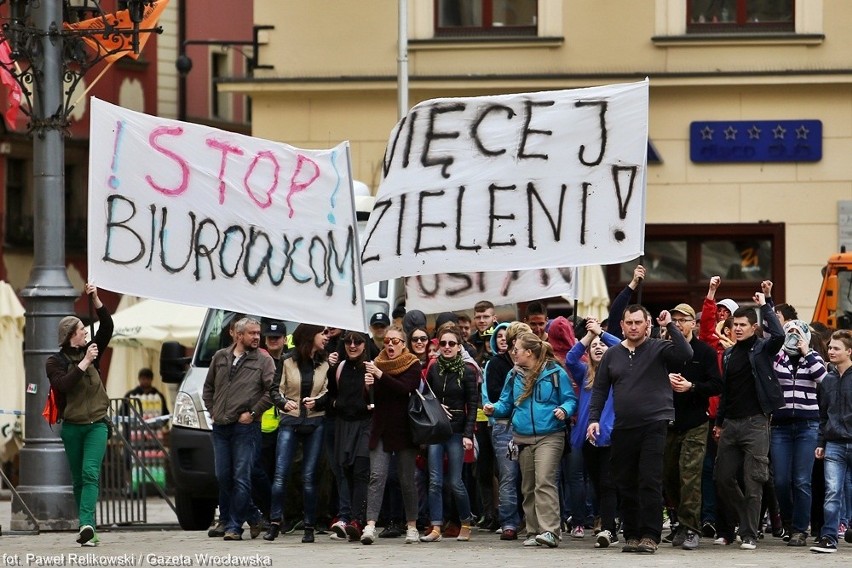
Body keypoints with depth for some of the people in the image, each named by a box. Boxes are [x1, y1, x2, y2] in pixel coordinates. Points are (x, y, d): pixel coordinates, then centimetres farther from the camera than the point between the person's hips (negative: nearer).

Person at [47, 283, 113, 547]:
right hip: (72, 427, 0)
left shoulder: (90, 352, 6)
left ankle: (86, 525, -30)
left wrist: (96, 300, -8)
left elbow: (107, 327, 2)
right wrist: (84, 363, -22)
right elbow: (62, 385, -20)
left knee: (90, 473, -17)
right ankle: (87, 528, 16)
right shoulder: (55, 362, -3)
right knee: (78, 479, 7)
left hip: (97, 424, 0)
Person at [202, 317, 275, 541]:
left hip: (246, 427, -5)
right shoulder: (220, 357, 13)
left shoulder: (263, 361, 0)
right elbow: (208, 387, 24)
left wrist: (253, 413, -10)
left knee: (241, 478, -8)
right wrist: (212, 410, 12)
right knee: (223, 477, 6)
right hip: (220, 427, 5)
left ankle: (234, 526, -7)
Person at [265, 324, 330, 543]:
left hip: (315, 424, 1)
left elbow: (330, 394, 5)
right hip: (290, 421, -1)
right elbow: (275, 389, 5)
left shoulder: (325, 364, 6)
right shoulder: (288, 362, 2)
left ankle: (309, 527, 5)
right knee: (280, 474, -8)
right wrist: (284, 402, -14)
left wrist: (317, 402, -14)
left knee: (309, 477, 0)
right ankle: (274, 523, -5)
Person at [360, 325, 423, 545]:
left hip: (404, 430, -2)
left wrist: (381, 376, -28)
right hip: (381, 430, 2)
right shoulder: (378, 364, 9)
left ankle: (411, 526, 14)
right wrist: (368, 385, -13)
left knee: (407, 479, 4)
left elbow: (405, 388, -18)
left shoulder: (413, 366, 0)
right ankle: (370, 526, -18)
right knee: (377, 476, -10)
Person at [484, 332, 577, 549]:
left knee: (544, 481, -19)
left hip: (549, 436, -6)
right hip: (523, 438, 6)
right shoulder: (514, 375, 11)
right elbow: (506, 403, 16)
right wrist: (494, 409, -4)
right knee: (528, 487, 8)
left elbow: (570, 399, -1)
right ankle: (534, 533, 15)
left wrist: (564, 410, -21)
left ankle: (550, 531, -24)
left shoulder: (555, 372, -4)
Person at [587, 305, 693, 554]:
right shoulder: (612, 354, 12)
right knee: (627, 485, 6)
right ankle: (632, 535, 13)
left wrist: (670, 326, -17)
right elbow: (600, 389, 14)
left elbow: (685, 354, -17)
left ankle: (650, 536, -9)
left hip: (655, 426, -5)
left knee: (650, 483, -10)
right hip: (623, 428, 5)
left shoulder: (659, 349, 1)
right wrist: (594, 418, 3)